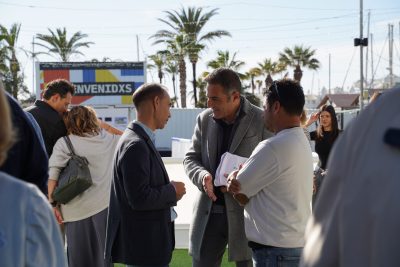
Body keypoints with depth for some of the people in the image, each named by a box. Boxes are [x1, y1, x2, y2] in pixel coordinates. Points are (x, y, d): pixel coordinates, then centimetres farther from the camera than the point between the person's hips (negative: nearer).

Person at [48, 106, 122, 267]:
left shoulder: (64, 143, -1)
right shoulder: (108, 140, 7)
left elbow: (52, 175, -8)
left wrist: (52, 204, -3)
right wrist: (104, 125, 26)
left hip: (77, 209, -2)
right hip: (103, 205, 2)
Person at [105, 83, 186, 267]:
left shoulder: (140, 140, 11)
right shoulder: (136, 145, -20)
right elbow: (139, 198, -25)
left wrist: (169, 190, 4)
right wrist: (172, 191, -11)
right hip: (144, 244, -10)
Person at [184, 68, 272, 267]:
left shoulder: (262, 121, -7)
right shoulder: (204, 119, 6)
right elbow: (191, 159, 9)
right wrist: (203, 176, -13)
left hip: (245, 212, -4)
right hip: (208, 211, 4)